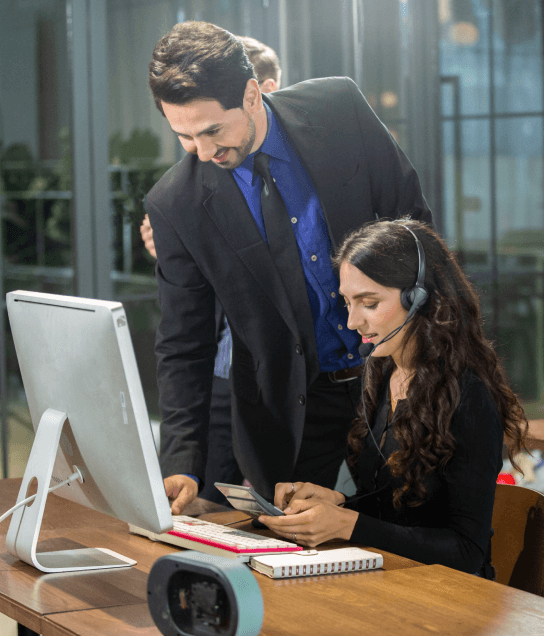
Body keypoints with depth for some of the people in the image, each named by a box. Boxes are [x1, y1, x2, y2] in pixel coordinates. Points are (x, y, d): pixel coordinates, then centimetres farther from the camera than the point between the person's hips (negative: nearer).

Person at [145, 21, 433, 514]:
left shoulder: (338, 108, -12)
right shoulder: (175, 205, -14)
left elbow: (414, 221, 0)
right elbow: (183, 348, -8)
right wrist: (181, 467, -19)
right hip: (290, 410, -1)